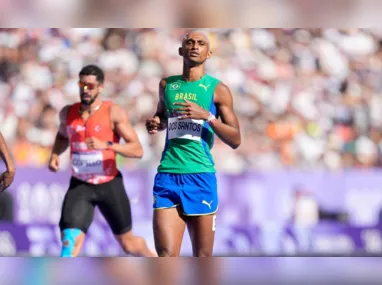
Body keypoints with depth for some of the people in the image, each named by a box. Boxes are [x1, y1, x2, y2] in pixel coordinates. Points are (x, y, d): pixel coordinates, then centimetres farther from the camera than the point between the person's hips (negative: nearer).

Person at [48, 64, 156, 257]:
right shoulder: (68, 113, 1)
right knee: (69, 243, -20)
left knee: (128, 243, 15)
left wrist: (106, 145, -32)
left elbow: (138, 150, -18)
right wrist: (55, 153, 4)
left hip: (109, 185, -2)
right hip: (79, 186, 2)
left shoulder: (114, 113, -12)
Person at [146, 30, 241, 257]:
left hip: (201, 176, -2)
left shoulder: (217, 89, 4)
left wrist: (207, 116, -14)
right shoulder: (167, 85, 14)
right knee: (166, 256, -11)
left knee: (202, 258, 3)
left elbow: (235, 140, 1)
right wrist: (155, 124, 8)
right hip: (167, 175, 2)